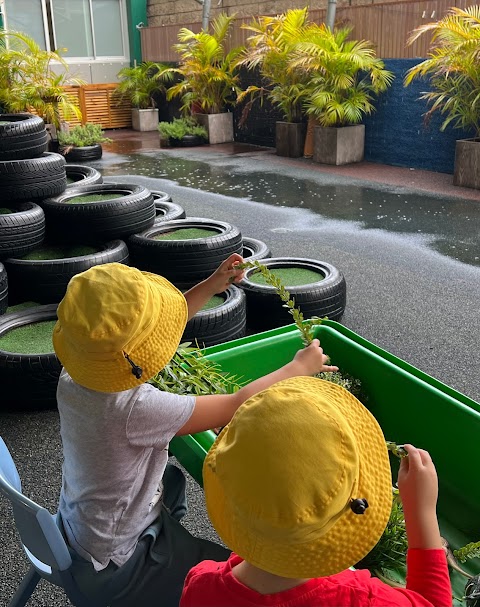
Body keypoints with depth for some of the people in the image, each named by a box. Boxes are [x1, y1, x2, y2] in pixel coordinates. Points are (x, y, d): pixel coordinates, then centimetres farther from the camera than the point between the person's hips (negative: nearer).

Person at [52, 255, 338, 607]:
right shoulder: (135, 409, -38)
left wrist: (210, 287, 2)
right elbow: (237, 406, -27)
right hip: (115, 570, -7)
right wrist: (299, 367, -11)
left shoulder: (74, 374, -16)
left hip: (77, 530, 8)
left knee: (172, 479, 32)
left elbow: (149, 334, 1)